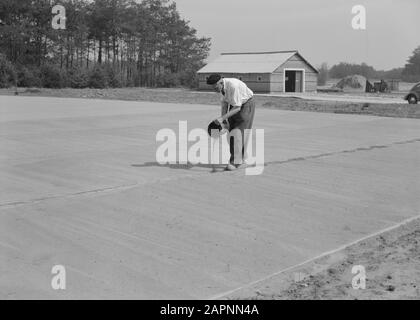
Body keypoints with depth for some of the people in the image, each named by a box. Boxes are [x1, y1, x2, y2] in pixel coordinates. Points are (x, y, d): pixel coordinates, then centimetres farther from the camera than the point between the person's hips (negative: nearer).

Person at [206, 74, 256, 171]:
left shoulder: (233, 86, -35)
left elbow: (237, 108, -32)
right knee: (232, 132, 3)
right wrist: (223, 121, -5)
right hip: (235, 105, 8)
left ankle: (236, 162, -13)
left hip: (246, 105, -8)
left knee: (239, 132, -15)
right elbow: (224, 102, 2)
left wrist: (222, 118, -36)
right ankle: (241, 161, 11)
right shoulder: (221, 85, -10)